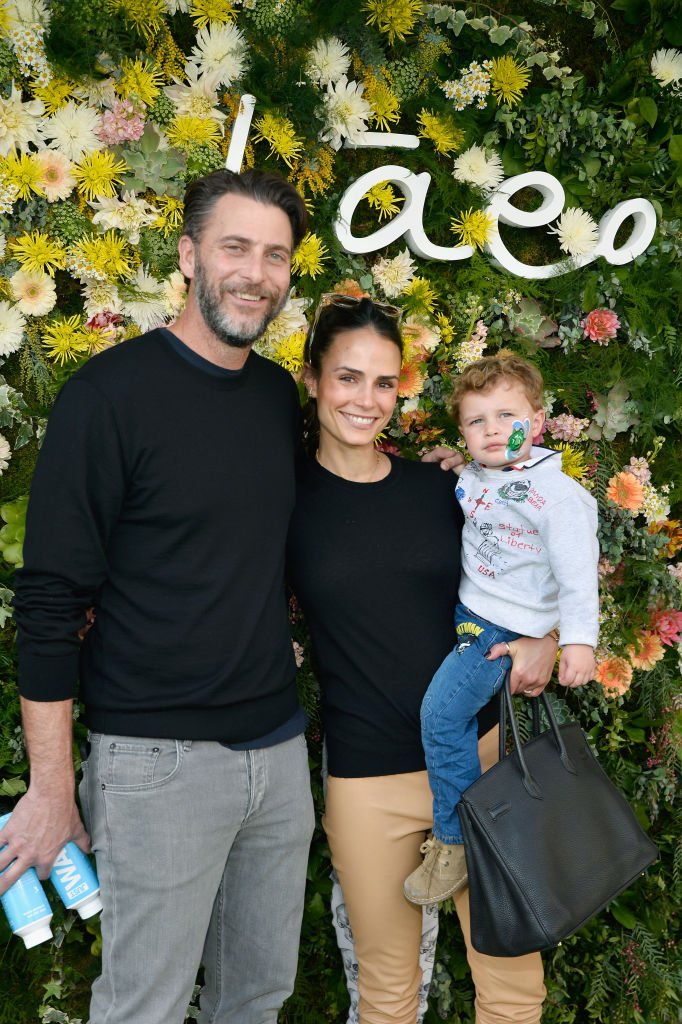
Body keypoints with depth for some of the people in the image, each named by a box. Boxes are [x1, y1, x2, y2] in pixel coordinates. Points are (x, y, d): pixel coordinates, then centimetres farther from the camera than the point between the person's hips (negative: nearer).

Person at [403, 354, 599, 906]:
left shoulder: (559, 494, -15)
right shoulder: (470, 480, 5)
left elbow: (577, 574, -17)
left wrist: (579, 639, -21)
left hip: (507, 626, -8)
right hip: (463, 610, 8)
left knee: (442, 711, -16)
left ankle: (456, 840, -3)